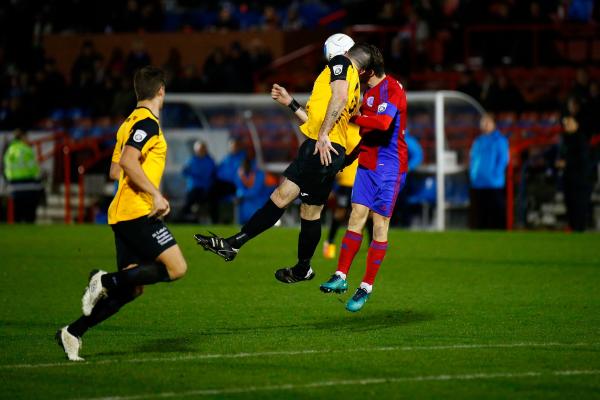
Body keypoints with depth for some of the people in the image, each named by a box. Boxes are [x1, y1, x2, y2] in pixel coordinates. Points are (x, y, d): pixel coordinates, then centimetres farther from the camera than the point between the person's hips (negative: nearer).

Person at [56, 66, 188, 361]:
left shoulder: (132, 121, 20)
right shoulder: (147, 122, -9)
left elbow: (116, 170, 25)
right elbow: (128, 161, -23)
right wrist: (156, 195, -20)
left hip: (123, 215, 10)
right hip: (138, 213, -10)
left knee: (132, 287, 6)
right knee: (177, 268, -15)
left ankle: (73, 332, 3)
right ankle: (107, 281, -16)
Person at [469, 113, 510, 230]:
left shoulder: (499, 140, -3)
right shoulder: (478, 141, 16)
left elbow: (503, 159, -8)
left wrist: (495, 175, -14)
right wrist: (472, 175, 7)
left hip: (494, 185, -6)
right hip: (477, 184, 6)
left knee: (496, 213, -7)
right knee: (478, 214, 6)